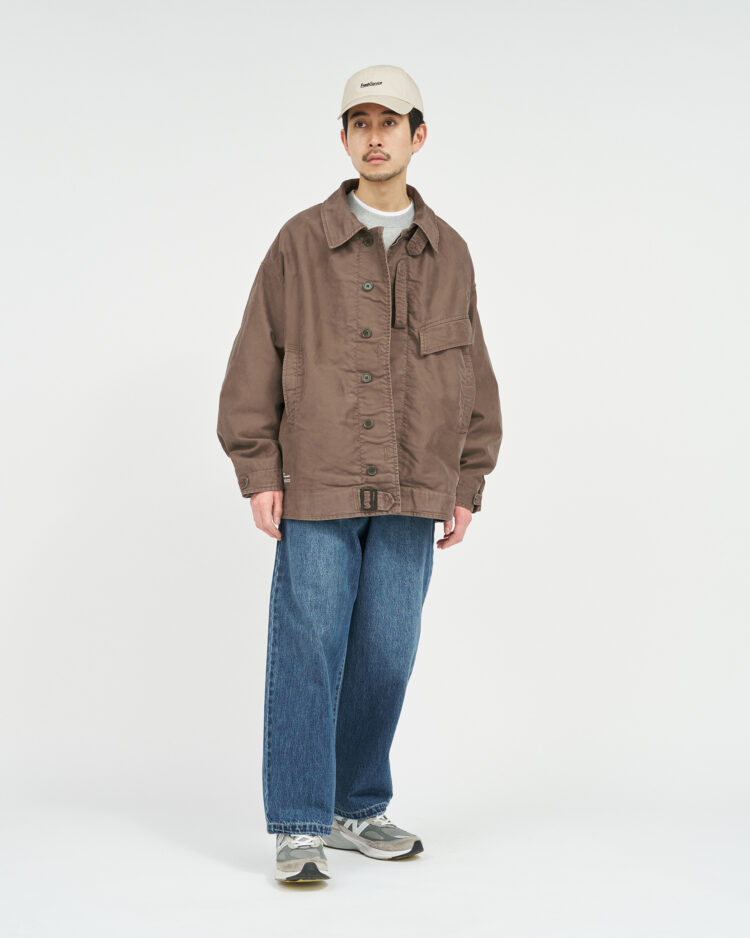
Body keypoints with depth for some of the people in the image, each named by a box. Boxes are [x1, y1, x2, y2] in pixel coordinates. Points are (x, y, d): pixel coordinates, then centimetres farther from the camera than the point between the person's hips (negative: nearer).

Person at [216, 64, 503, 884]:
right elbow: (256, 360, 1)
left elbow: (473, 376, 13)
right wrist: (257, 474, -5)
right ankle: (298, 830, 5)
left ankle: (357, 810, 23)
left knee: (384, 658, 7)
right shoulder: (301, 241, 1)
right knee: (308, 655, -2)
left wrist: (467, 487, 9)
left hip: (410, 498, 3)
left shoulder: (449, 254, 9)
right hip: (316, 489, -2)